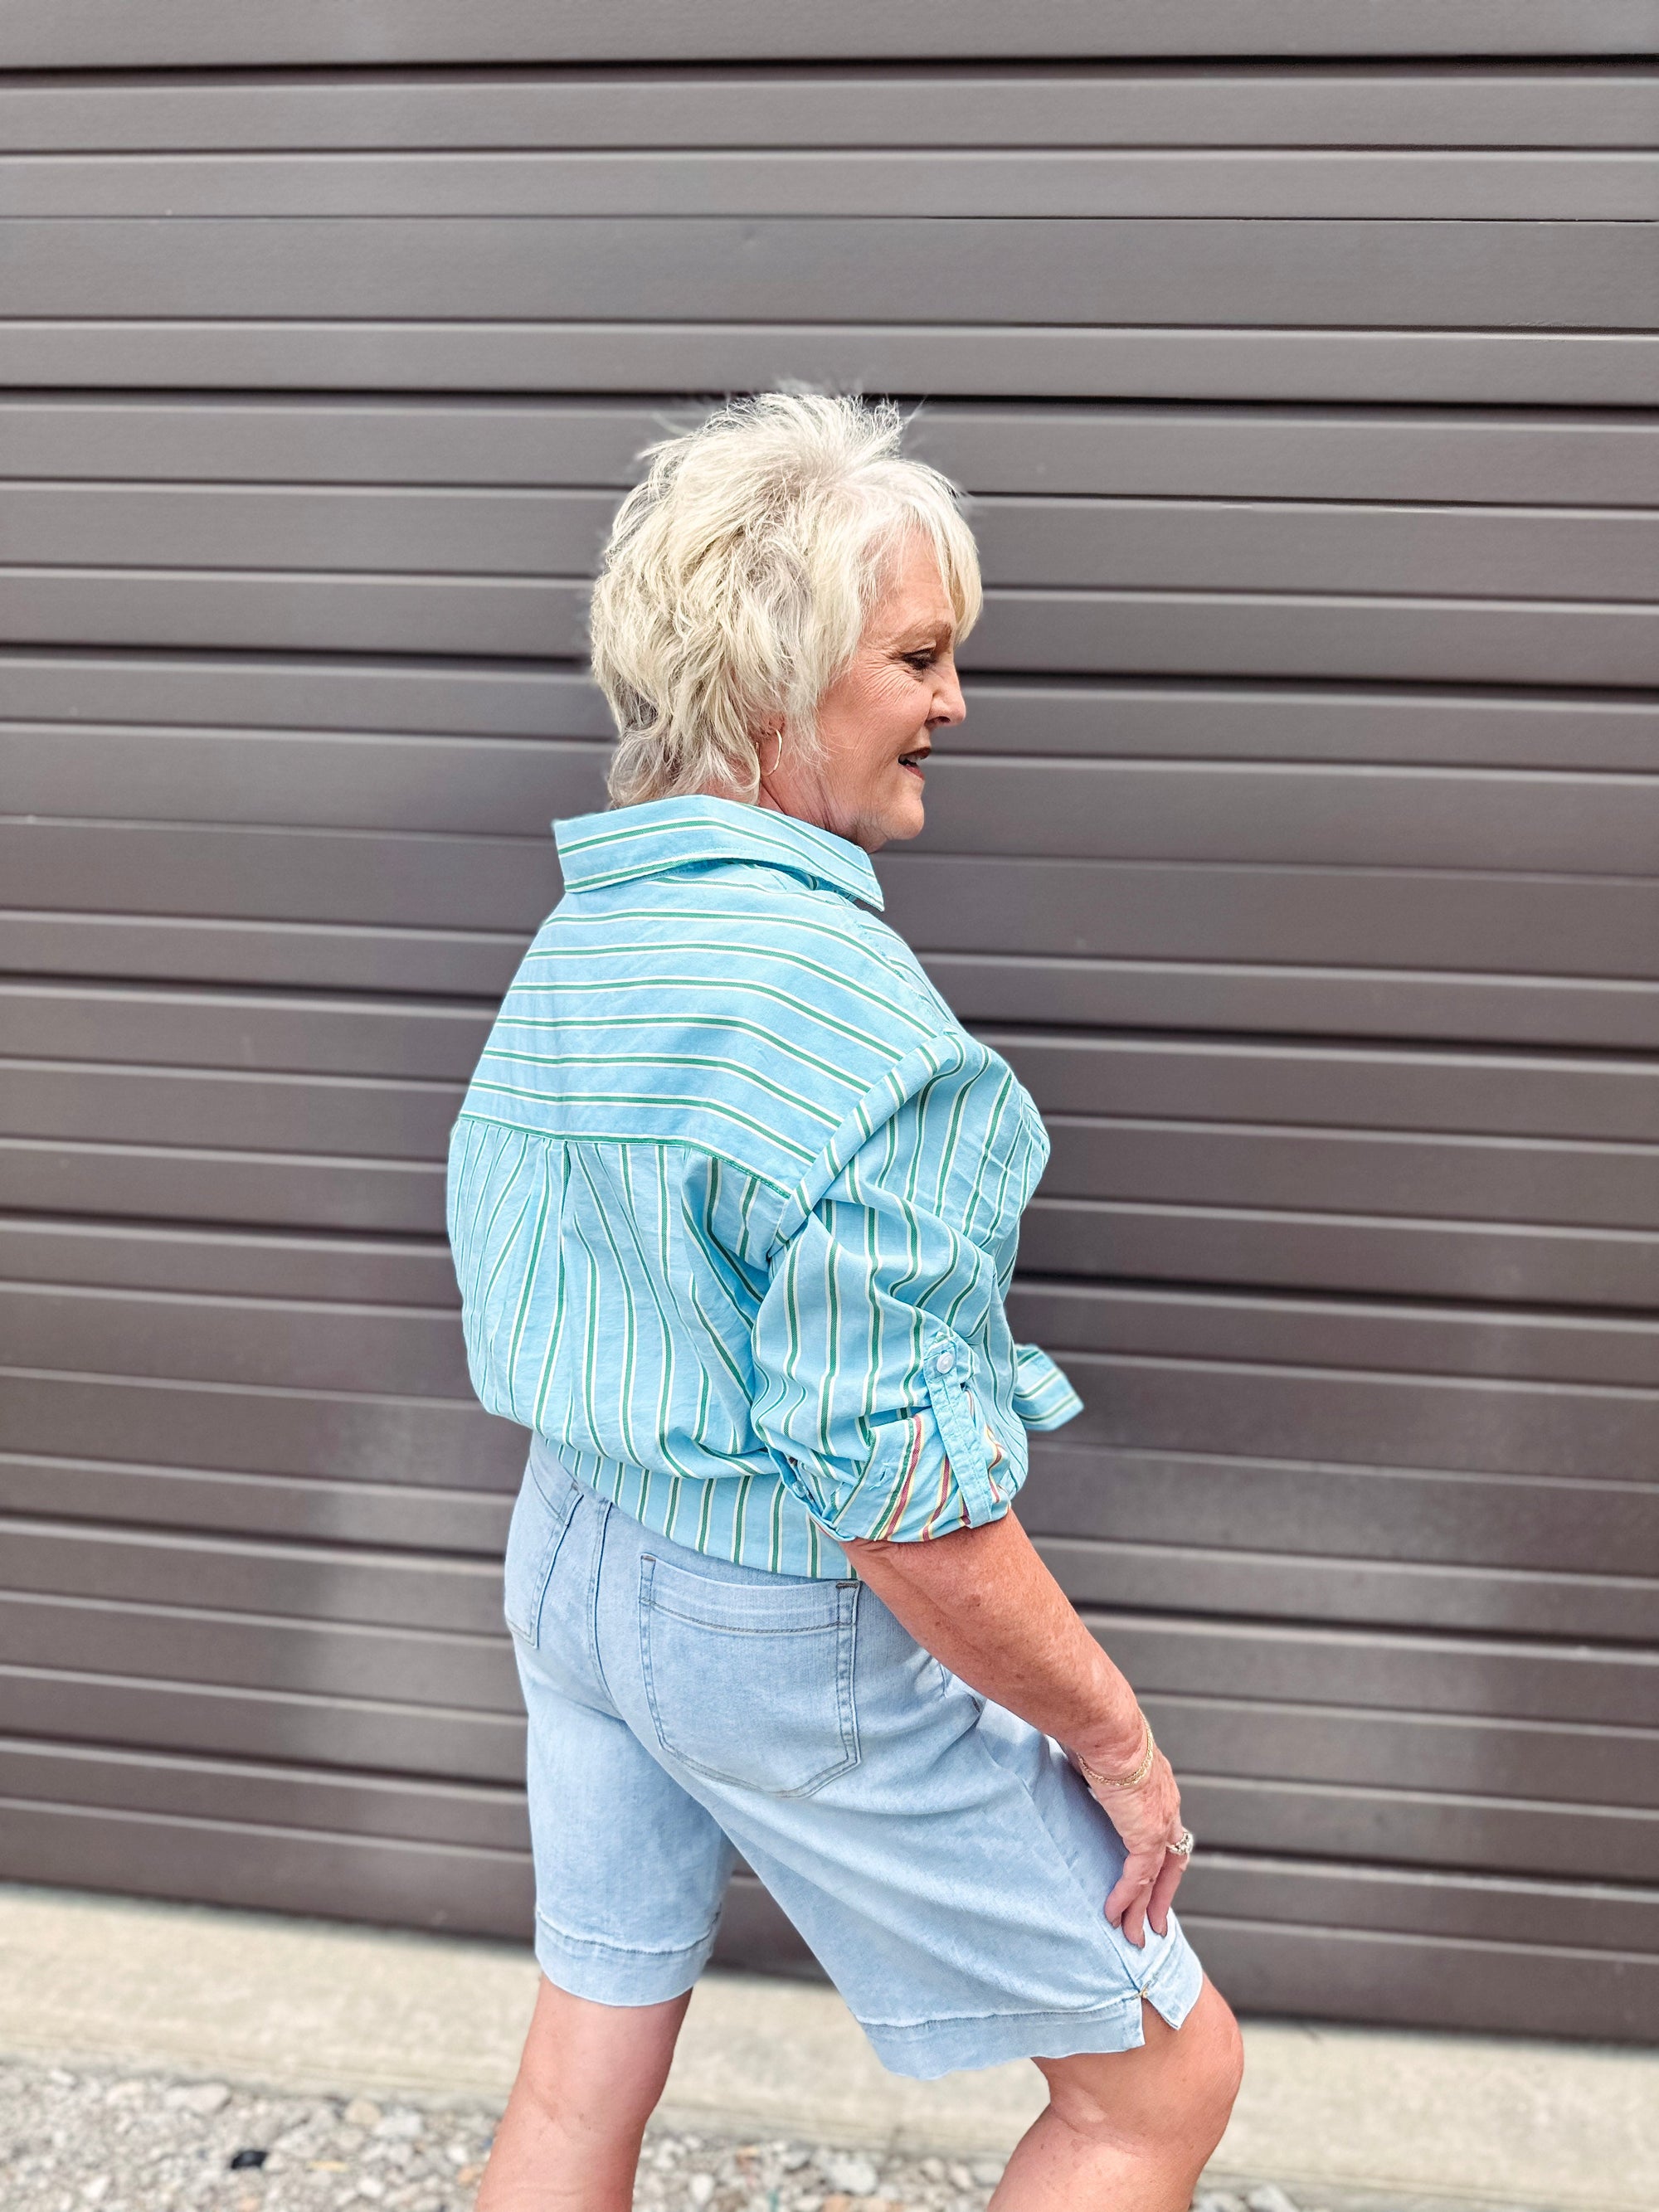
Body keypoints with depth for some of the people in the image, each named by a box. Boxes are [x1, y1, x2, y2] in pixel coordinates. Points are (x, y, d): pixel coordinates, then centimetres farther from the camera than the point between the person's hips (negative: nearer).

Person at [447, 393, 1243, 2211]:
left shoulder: (571, 936, 2)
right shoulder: (839, 992, -26)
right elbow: (897, 1489, -26)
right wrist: (1112, 1737, -12)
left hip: (566, 1554, 9)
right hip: (791, 1625, -8)